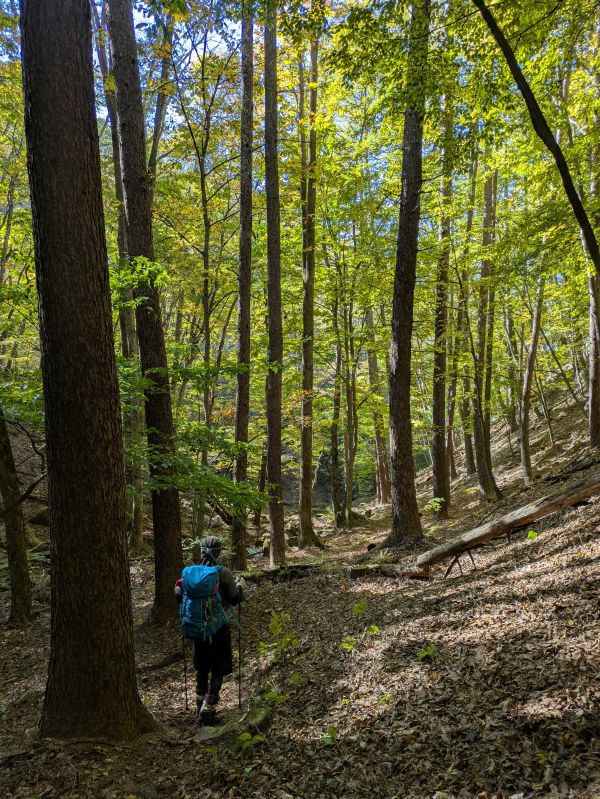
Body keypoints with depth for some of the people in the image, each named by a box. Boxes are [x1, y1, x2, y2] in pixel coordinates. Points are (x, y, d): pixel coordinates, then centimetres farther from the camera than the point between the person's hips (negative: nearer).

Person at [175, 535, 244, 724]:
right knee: (218, 670, 8)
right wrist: (240, 586, 10)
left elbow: (179, 597, -3)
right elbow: (235, 600, -8)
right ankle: (208, 710, 1)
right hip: (220, 627, -4)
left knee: (201, 668, 22)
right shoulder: (223, 573, -15)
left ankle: (201, 705, 35)